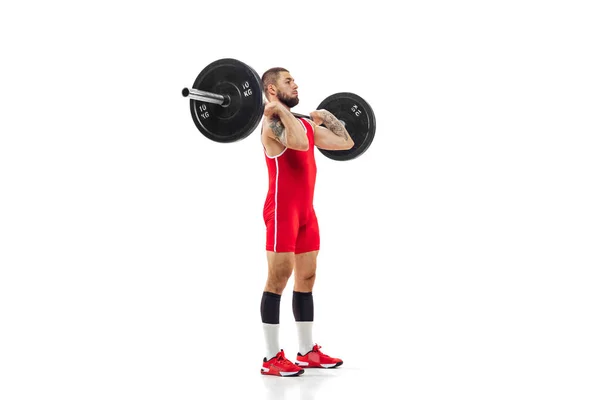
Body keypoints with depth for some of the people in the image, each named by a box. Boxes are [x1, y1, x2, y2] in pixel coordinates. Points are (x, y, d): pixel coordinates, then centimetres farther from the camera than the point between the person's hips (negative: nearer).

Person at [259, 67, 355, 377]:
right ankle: (272, 358, -4)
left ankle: (307, 351, 19)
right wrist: (280, 108, -24)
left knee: (306, 278, 11)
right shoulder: (273, 122, -12)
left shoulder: (305, 124, 15)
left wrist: (326, 117, 26)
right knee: (279, 277, -8)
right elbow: (300, 143, -34)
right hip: (281, 210, -9)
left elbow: (346, 143, 19)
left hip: (306, 211, 9)